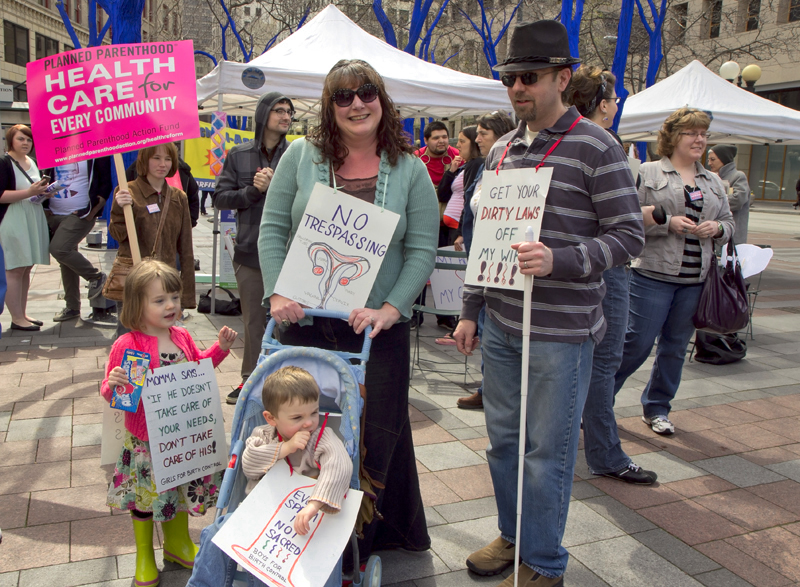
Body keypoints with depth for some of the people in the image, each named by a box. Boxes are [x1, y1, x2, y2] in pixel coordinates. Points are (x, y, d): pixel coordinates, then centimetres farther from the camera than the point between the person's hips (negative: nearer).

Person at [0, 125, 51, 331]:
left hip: (34, 220, 8)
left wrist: (44, 192, 7)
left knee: (26, 268, 11)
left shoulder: (32, 162, 16)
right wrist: (29, 192, -24)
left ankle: (22, 313, 18)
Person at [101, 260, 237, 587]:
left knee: (182, 489, 22)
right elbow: (110, 392, -16)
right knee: (145, 497, 14)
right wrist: (112, 385, -38)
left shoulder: (182, 337, 0)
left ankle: (177, 542, 46)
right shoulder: (127, 345, -19)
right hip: (145, 440, -5)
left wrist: (221, 348, 7)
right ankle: (144, 556, 37)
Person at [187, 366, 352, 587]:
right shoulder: (262, 435, 3)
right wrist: (285, 448, -24)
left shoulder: (323, 438, -11)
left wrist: (315, 504, -46)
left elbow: (339, 466, -31)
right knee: (216, 534, -9)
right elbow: (248, 465, -14)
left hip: (302, 518, -3)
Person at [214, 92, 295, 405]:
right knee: (253, 321, 12)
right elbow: (220, 198, 4)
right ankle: (250, 380, 26)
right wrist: (253, 191, -10)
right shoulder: (239, 155, 7)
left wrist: (275, 187, -18)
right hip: (249, 253, 2)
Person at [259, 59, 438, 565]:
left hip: (379, 328, 0)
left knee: (375, 436, 7)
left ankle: (364, 539, 28)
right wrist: (277, 293, -9)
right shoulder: (302, 156, 3)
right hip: (306, 321, 1)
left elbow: (422, 251, -2)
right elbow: (272, 229, 3)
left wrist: (390, 308, -13)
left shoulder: (410, 170, 2)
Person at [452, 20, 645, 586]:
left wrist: (559, 259, -25)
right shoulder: (502, 150, 12)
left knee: (548, 450, 4)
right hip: (500, 325, 6)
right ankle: (513, 536, 37)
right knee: (503, 439, 16)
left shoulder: (596, 147, -8)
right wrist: (470, 310, 14)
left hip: (561, 331, -6)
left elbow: (629, 233, -9)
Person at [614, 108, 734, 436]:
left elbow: (728, 223, 19)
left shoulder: (713, 182, 16)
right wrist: (668, 223, -19)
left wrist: (716, 229, -3)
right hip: (654, 274, -5)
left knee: (676, 347, 11)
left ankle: (656, 408, 26)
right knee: (637, 343, -5)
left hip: (695, 280, 6)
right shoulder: (648, 173, -1)